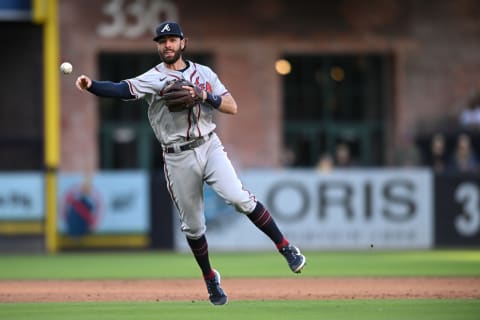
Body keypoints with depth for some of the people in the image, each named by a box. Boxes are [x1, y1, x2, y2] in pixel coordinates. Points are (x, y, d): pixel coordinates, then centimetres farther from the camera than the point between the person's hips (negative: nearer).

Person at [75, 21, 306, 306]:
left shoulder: (204, 74, 8)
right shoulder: (152, 79, 0)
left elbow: (232, 107, 2)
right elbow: (122, 90, -18)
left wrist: (203, 96, -14)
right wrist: (91, 86, -37)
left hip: (209, 146, 0)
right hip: (178, 158, 0)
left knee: (239, 198, -21)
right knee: (192, 226, 7)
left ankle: (285, 248, -12)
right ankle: (210, 280, 26)